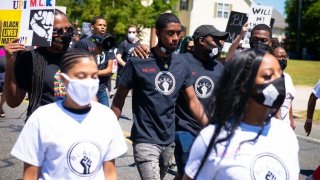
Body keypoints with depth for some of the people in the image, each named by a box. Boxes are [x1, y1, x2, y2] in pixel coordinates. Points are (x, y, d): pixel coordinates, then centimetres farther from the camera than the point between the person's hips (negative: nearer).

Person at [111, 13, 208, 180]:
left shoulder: (182, 66, 4)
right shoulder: (138, 62, -10)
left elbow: (193, 100, 4)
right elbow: (119, 100, -5)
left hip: (169, 140, 6)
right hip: (146, 141, -5)